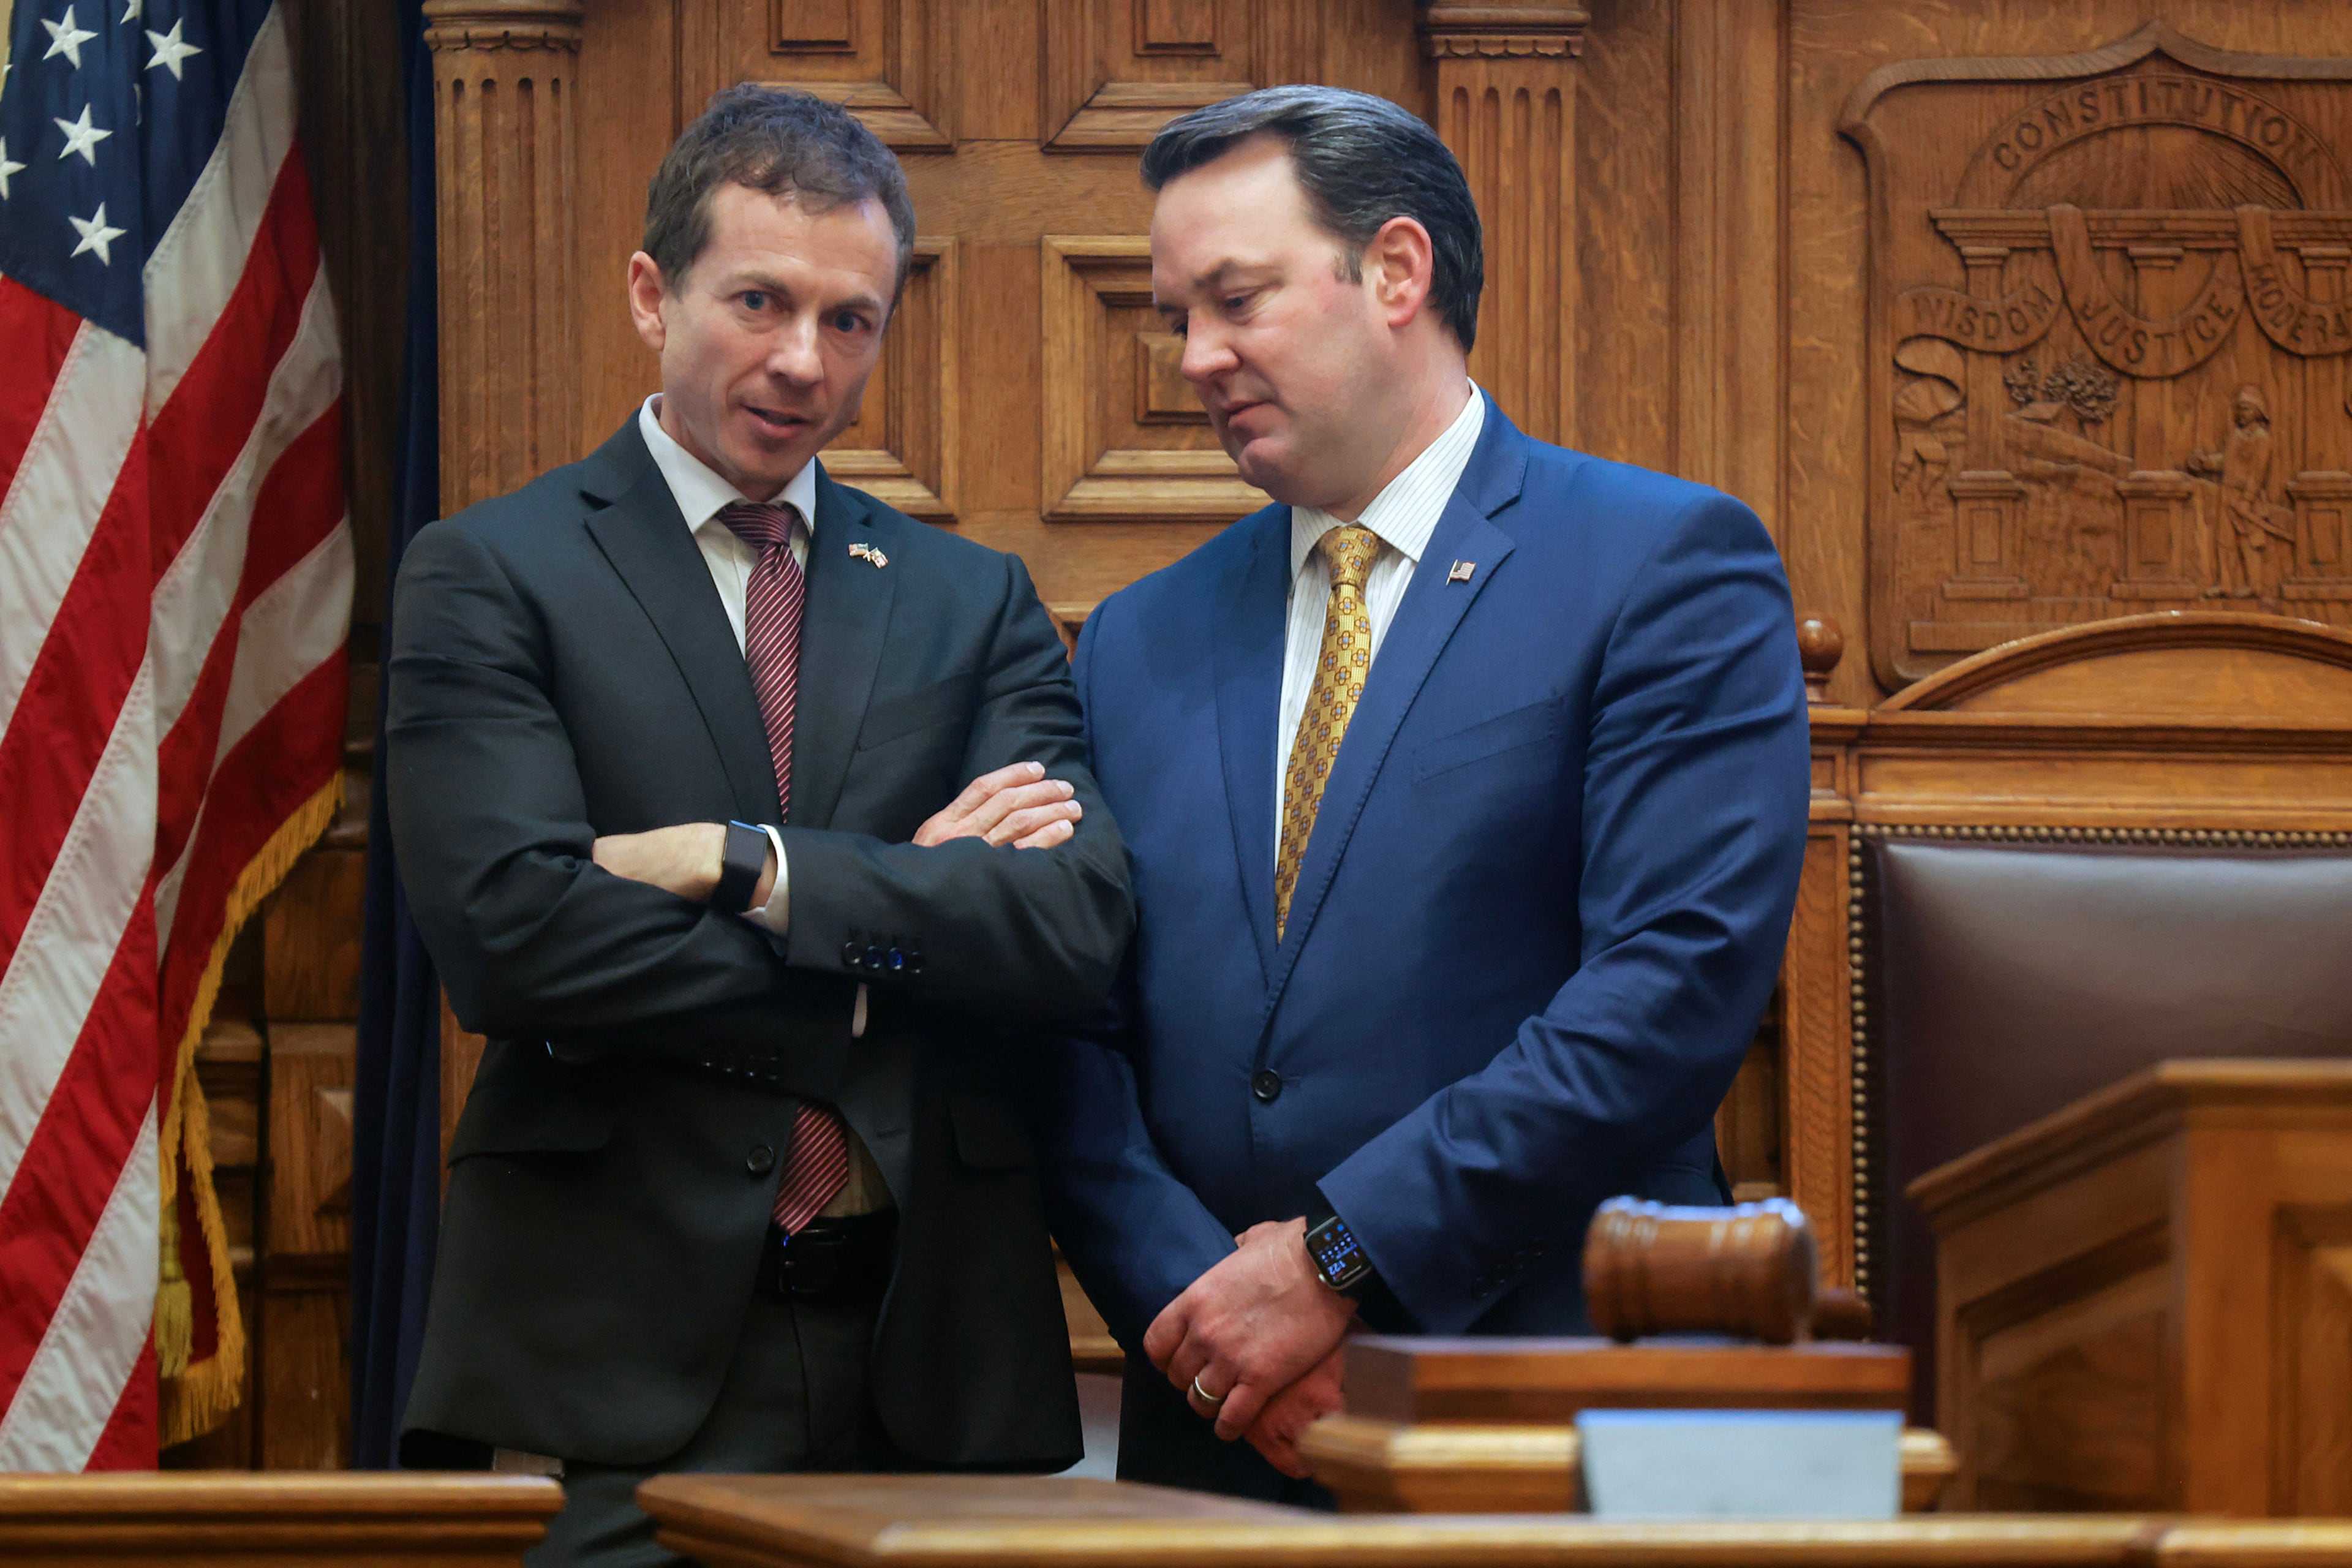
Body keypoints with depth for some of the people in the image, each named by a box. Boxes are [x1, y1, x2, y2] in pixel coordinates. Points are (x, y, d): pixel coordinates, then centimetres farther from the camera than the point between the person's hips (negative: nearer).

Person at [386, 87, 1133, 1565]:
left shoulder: (974, 602, 14)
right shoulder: (491, 576, 3)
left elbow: (1082, 927, -1)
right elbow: (507, 931, -12)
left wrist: (746, 867, -10)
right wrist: (904, 902, -6)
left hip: (931, 1352, 3)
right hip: (624, 1351, -3)